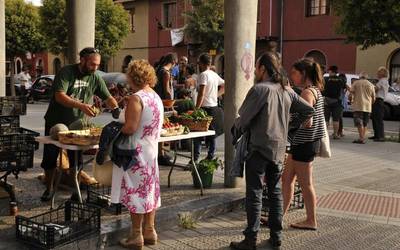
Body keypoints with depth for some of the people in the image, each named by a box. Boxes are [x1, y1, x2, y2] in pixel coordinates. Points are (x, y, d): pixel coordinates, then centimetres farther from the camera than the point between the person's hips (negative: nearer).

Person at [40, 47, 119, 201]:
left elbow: (108, 98, 1)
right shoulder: (67, 72, -17)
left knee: (77, 160, 4)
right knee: (50, 158, 8)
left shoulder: (95, 78, -2)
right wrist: (81, 106, -40)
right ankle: (48, 189, 24)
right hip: (55, 123, -3)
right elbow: (59, 96, -28)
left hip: (76, 124, 3)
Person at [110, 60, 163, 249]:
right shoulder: (156, 97, 8)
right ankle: (149, 232, 25)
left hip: (137, 153, -8)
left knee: (135, 192, 1)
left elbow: (130, 128, -23)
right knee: (149, 191, 15)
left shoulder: (136, 98, -18)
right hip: (151, 150, 8)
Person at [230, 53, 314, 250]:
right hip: (279, 148, 7)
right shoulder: (287, 90, 8)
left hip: (259, 147, -7)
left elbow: (244, 117, -14)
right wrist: (292, 127, 18)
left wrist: (236, 130, 5)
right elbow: (308, 110, 13)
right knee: (275, 191, 15)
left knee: (254, 193, -2)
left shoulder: (259, 89, -13)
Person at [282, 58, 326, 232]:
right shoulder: (315, 91, 13)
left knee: (305, 183, 2)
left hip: (304, 143, -10)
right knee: (287, 179, 14)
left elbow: (307, 122, -24)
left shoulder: (307, 92, -17)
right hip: (301, 142, 10)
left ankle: (311, 221, 15)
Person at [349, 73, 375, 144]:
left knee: (359, 123, -7)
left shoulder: (356, 83, 3)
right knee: (365, 124, 12)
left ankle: (361, 138, -18)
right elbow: (373, 98, 11)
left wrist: (351, 100, 16)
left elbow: (351, 94, -3)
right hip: (368, 107, 3)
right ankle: (363, 138, 9)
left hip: (358, 106, -3)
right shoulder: (371, 85, 12)